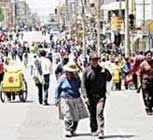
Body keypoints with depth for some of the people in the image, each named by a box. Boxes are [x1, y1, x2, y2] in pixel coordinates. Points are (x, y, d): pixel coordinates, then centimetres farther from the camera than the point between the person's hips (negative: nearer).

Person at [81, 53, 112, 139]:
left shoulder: (103, 70, 5)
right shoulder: (86, 71, 0)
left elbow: (109, 78, -4)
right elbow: (83, 85, -3)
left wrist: (105, 72, -22)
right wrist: (85, 97, -12)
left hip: (101, 95, -1)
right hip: (91, 96, 1)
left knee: (99, 113, -14)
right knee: (92, 114, 10)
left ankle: (101, 131, -18)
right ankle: (94, 130, 26)